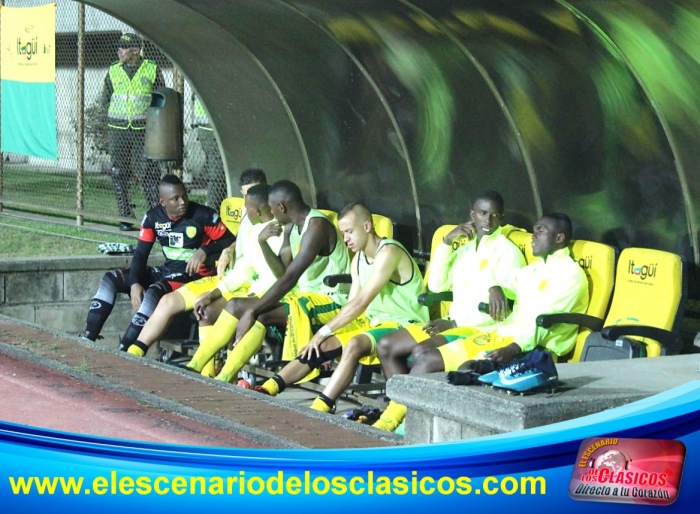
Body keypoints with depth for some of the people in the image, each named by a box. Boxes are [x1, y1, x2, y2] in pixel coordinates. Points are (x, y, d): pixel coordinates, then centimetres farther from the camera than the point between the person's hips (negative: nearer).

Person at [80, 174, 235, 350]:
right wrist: (134, 283, -14)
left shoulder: (203, 215, -13)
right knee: (111, 279, -2)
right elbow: (141, 253, 1)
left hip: (194, 274, -7)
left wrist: (204, 251, -26)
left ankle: (122, 351, -34)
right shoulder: (153, 217, 1)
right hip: (167, 270, 7)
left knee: (154, 292, -35)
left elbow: (229, 242, -9)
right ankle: (87, 340, -7)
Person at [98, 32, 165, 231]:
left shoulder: (152, 70, 0)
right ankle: (125, 216, 10)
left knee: (148, 173, -6)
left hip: (144, 130, -3)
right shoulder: (113, 71, 6)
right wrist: (115, 118, 7)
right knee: (120, 174, 3)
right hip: (118, 130, 3)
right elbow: (103, 100, 16)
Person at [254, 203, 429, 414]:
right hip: (375, 321, 9)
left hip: (405, 326, -9)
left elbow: (361, 302, -25)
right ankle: (269, 389, -12)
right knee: (323, 345, -9)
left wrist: (324, 331, -22)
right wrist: (325, 335, -6)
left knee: (354, 345, -34)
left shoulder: (388, 253, -20)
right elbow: (353, 303, 7)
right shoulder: (359, 259, 9)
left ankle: (320, 409, -43)